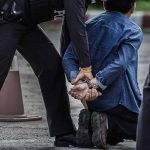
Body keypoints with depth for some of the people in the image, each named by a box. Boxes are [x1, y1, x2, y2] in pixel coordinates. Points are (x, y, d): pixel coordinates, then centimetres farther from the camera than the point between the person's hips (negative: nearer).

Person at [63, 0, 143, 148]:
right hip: (122, 101, -6)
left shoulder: (90, 25, 9)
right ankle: (108, 123, -11)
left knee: (114, 136, 30)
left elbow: (68, 58, -6)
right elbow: (119, 64, -23)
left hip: (94, 101, 6)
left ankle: (89, 123, -3)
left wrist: (79, 82, -20)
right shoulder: (133, 31, -7)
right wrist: (92, 84, -28)